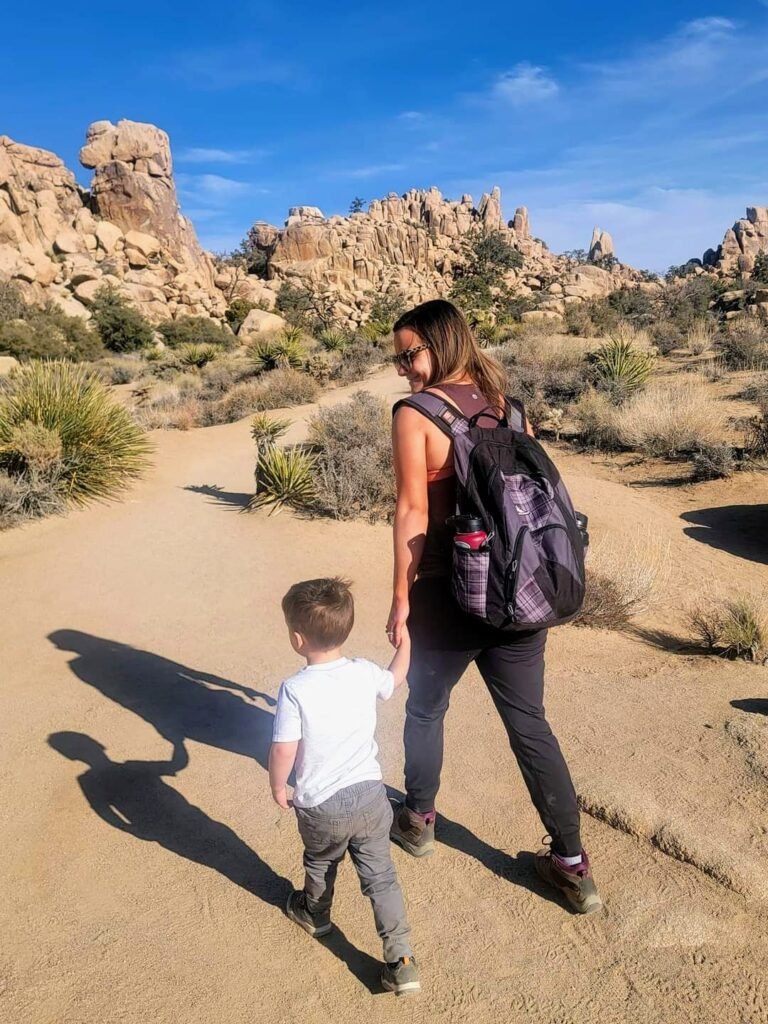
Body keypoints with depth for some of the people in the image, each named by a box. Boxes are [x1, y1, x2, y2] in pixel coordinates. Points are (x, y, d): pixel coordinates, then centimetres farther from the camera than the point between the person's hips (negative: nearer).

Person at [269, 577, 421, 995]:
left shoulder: (295, 690, -22)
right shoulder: (366, 673, -9)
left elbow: (283, 750, -20)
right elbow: (394, 679, 13)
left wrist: (277, 787, 0)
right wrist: (404, 646, 32)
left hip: (320, 807, -2)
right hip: (370, 795, 2)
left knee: (321, 864, 27)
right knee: (380, 876, 15)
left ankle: (315, 914, 54)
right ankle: (401, 962, 15)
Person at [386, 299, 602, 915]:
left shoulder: (416, 412, -11)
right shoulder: (507, 401, 6)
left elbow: (413, 509, -14)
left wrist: (401, 597, -7)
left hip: (450, 592, -4)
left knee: (426, 707, 20)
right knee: (529, 722, 13)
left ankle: (419, 819, 39)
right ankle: (572, 863, 21)